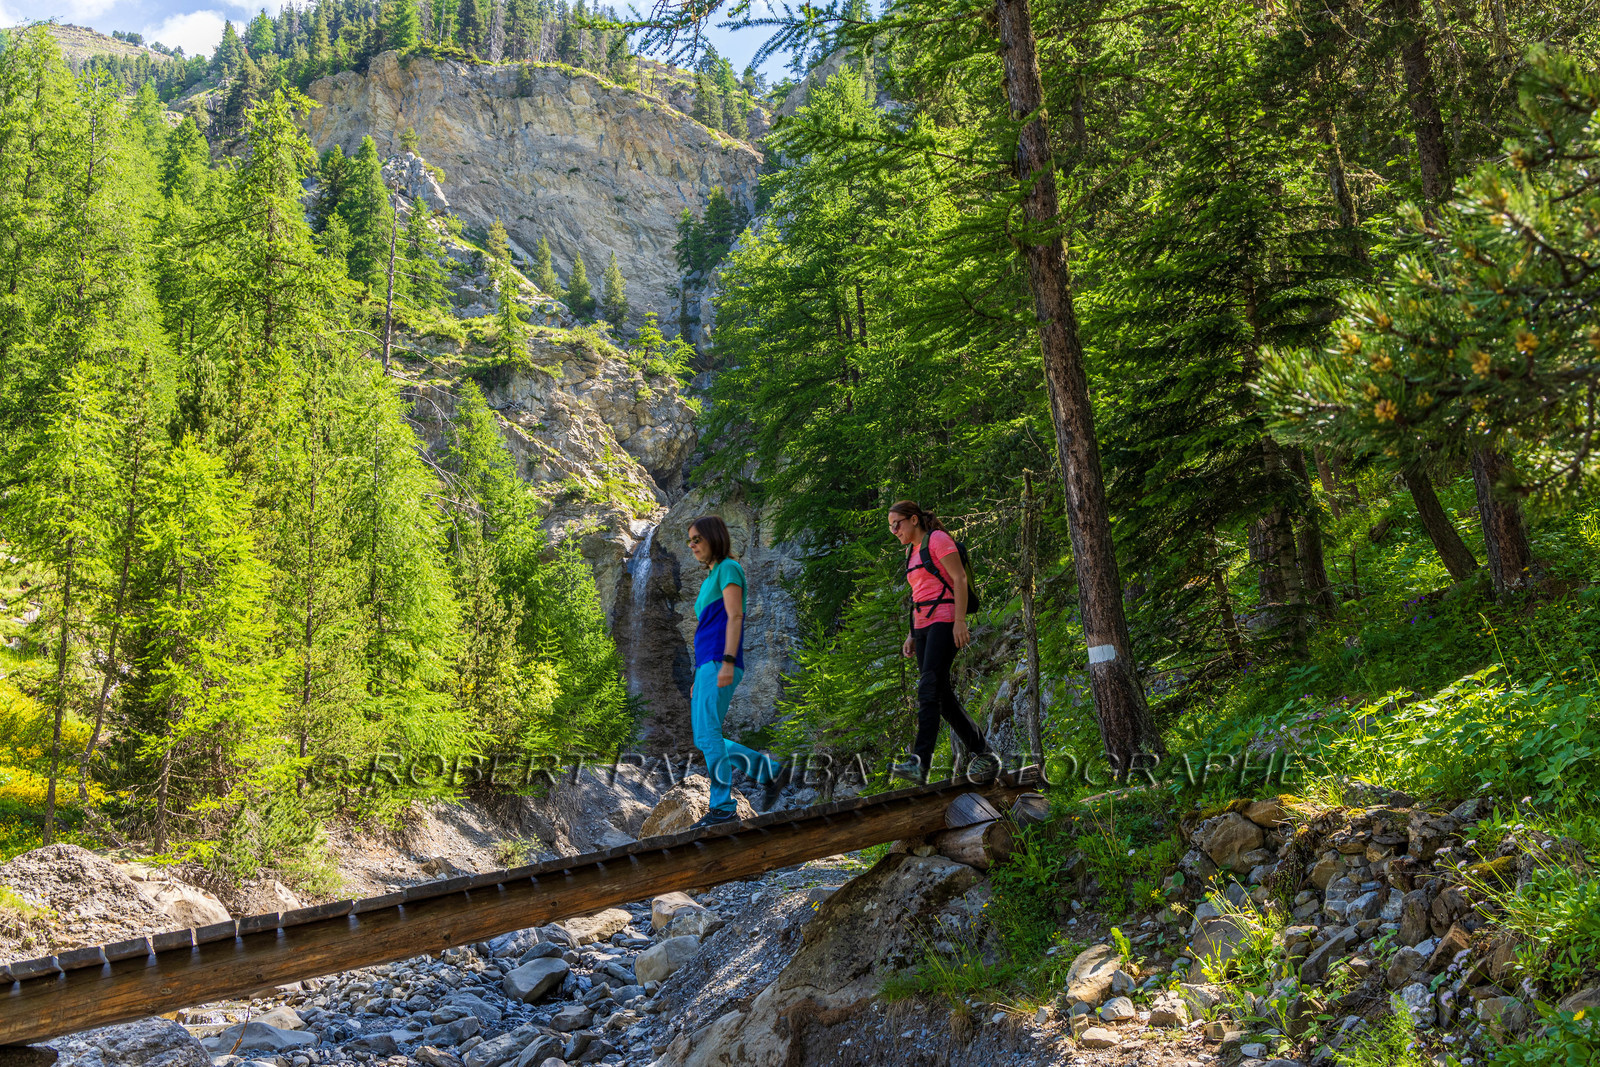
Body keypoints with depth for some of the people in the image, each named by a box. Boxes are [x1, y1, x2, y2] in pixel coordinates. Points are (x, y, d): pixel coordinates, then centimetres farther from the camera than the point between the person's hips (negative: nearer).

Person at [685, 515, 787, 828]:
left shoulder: (729, 568, -2)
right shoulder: (711, 577, 24)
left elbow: (734, 617, -13)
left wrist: (727, 662, -23)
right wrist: (698, 678, 22)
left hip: (720, 664, -10)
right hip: (706, 666, 10)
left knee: (708, 736, -13)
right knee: (703, 741, 7)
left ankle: (723, 808, -10)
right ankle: (767, 769, 11)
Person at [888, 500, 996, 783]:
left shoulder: (938, 539, -3)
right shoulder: (911, 551, 22)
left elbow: (959, 578, -11)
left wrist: (960, 621, -19)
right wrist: (912, 635, 17)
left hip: (944, 621, -9)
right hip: (923, 625, 9)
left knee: (929, 689, -19)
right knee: (942, 694, 4)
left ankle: (920, 762, -27)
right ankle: (981, 752, 12)